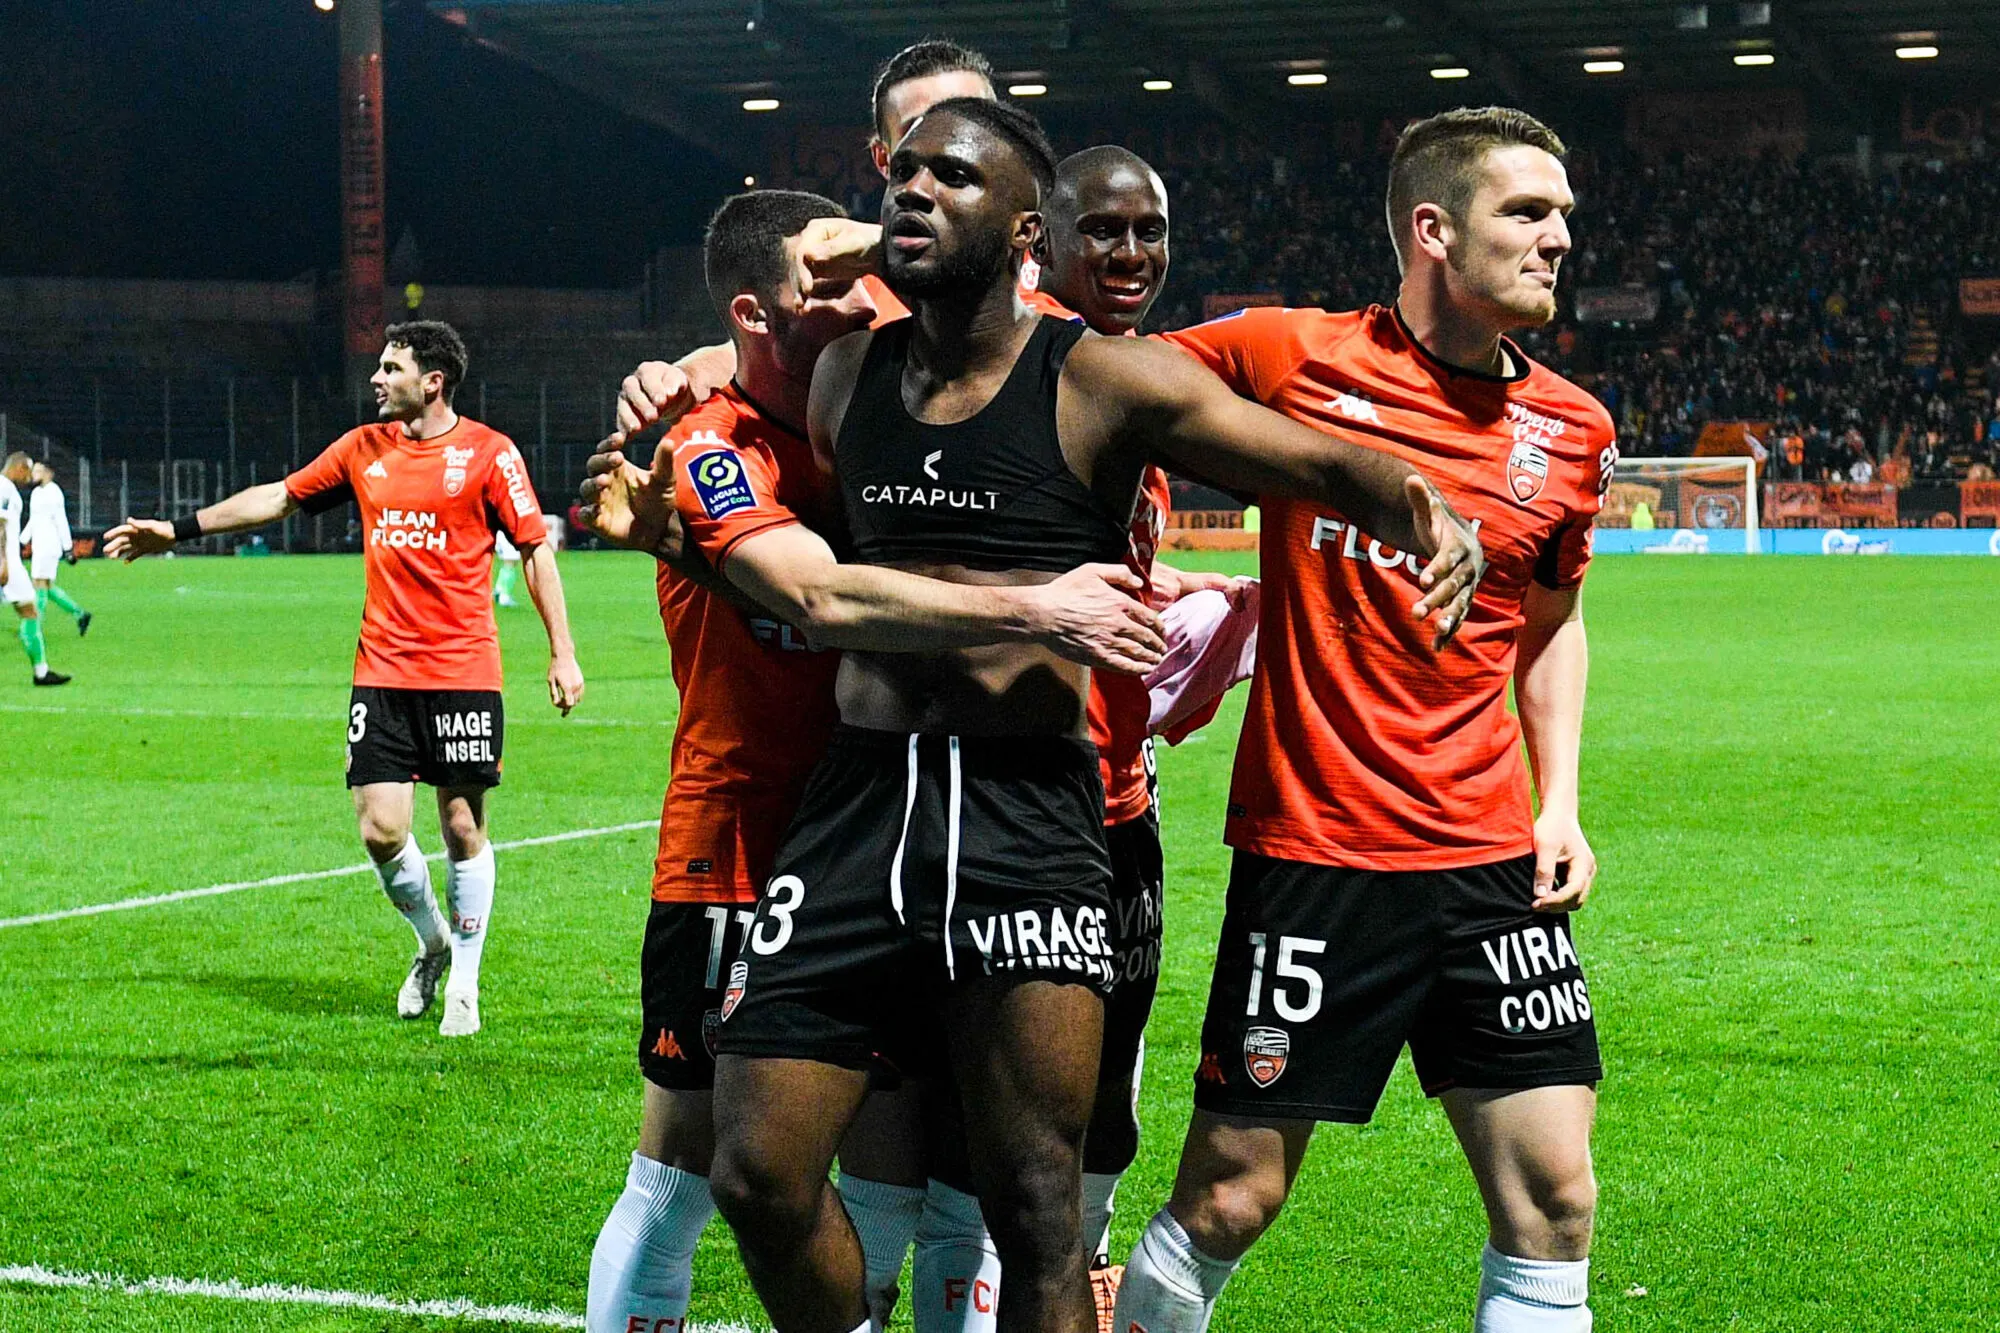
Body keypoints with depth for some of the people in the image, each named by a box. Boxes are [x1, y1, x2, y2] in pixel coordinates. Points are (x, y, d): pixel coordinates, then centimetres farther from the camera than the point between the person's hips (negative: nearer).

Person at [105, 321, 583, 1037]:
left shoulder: (488, 453, -4)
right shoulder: (364, 448, 9)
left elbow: (535, 548, -3)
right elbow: (279, 496, 19)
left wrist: (562, 653, -7)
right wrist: (180, 528, 19)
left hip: (464, 674, -4)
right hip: (381, 673, 4)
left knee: (463, 828, 1)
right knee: (381, 831, -3)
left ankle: (463, 984, 16)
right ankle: (432, 942, 25)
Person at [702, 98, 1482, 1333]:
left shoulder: (1101, 382, -3)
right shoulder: (847, 375, 13)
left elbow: (1326, 460, -10)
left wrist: (1433, 516, -29)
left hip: (1028, 815, -4)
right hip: (857, 799, 5)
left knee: (1039, 1218, -3)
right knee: (758, 1174, 0)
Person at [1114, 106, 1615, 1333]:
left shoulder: (1573, 431, 6)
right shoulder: (1291, 356, -6)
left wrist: (1560, 797, 12)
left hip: (1491, 863, 4)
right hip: (1311, 853, -4)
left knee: (1553, 1202, 0)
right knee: (1229, 1200, 2)